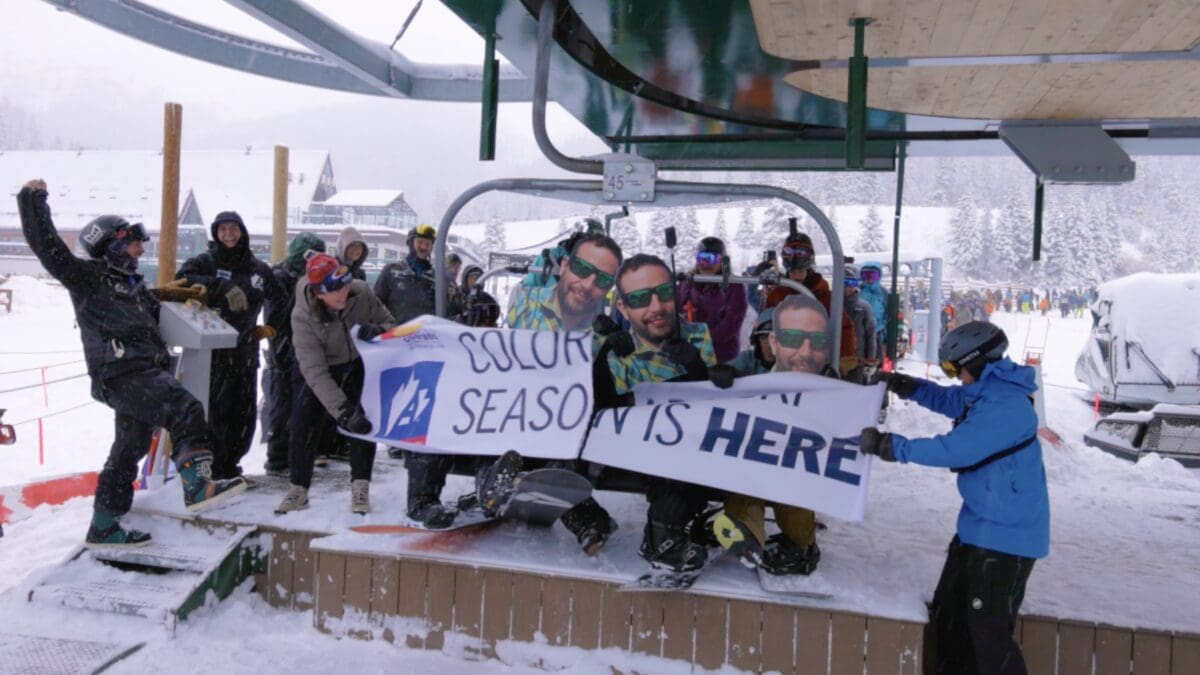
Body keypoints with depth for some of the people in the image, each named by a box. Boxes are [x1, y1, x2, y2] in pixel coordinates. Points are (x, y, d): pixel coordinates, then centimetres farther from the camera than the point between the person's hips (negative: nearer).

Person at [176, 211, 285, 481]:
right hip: (212, 350, -5)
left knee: (245, 412, 9)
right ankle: (212, 469, 2)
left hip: (246, 350, 5)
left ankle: (229, 466, 23)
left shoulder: (258, 268, 12)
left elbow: (281, 300, 22)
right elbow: (183, 278, -19)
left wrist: (270, 327, 13)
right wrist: (222, 287, -27)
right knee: (214, 409, -11)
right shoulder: (206, 262, 0)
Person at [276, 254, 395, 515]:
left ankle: (360, 487, -3)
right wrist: (344, 412, -46)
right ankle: (298, 487, 5)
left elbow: (391, 324, -13)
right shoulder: (302, 316, -33)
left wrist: (378, 331, -40)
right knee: (304, 422, -11)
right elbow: (315, 372, -37)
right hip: (320, 368, -1)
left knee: (363, 419, -13)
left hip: (360, 363, 1)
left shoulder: (362, 293, -28)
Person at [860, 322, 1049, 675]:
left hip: (1006, 533, -10)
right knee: (949, 611, 20)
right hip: (979, 524, 11)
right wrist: (903, 385, 6)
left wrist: (890, 446, -23)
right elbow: (949, 399, 22)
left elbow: (953, 449, -29)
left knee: (988, 628, -6)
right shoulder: (988, 393, 6)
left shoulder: (1006, 407, -26)